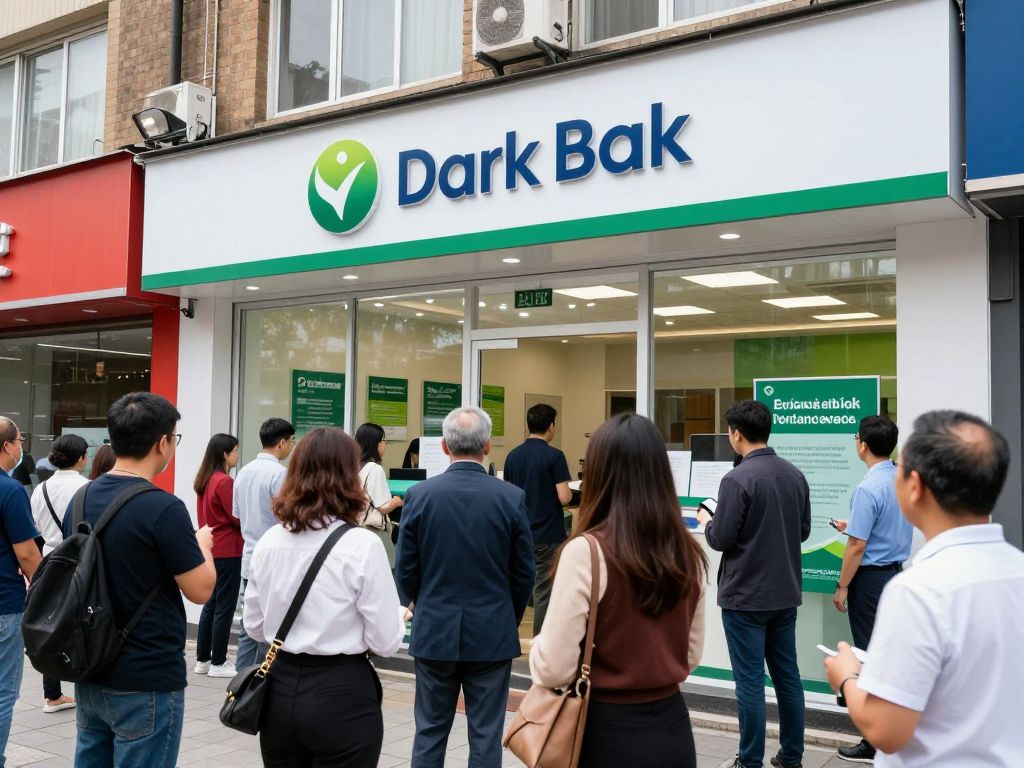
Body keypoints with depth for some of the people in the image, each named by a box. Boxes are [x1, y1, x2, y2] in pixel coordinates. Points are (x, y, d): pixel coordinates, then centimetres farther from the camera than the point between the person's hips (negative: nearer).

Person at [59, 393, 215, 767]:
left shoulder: (81, 498, 4)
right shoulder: (162, 507, -20)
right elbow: (201, 589, -15)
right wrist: (202, 544, 4)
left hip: (91, 674, 8)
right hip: (146, 683, -7)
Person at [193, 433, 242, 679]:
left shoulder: (204, 481, 9)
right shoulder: (225, 481, -18)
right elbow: (237, 517, -16)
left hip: (210, 549, 9)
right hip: (228, 551, -9)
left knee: (210, 604, 15)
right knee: (225, 607, 0)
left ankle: (203, 659, 22)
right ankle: (218, 663, 5)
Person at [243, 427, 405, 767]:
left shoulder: (269, 541, 0)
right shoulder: (362, 545, -16)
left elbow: (255, 627, 11)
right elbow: (385, 641, -12)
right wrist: (400, 615, 8)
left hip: (279, 690, 5)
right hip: (342, 696, -5)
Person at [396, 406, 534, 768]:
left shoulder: (419, 495, -7)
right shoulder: (512, 497, -9)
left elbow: (406, 571, -2)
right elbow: (523, 573, -2)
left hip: (434, 632, 1)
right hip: (492, 634, -1)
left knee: (430, 731, 14)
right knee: (486, 735, 8)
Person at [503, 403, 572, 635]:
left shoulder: (513, 455, 4)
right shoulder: (554, 455, -14)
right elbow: (564, 497, -18)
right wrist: (570, 491, 3)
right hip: (548, 535, -5)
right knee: (544, 591, 1)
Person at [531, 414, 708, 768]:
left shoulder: (586, 552, -20)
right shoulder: (689, 554, -2)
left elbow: (555, 669, -18)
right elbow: (691, 655, 10)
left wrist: (537, 646, 2)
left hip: (607, 733, -5)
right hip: (673, 727, 5)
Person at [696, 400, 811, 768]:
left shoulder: (738, 479, -19)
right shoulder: (795, 474, 3)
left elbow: (721, 539, -16)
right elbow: (803, 530, 11)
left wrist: (706, 521, 3)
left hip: (745, 596, -7)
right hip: (786, 593, 7)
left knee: (750, 680, 2)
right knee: (787, 675, 14)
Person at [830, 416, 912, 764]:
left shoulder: (868, 488, -22)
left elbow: (857, 546, -20)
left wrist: (842, 587, -11)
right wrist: (853, 526, 25)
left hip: (870, 578, -8)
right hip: (895, 573, 8)